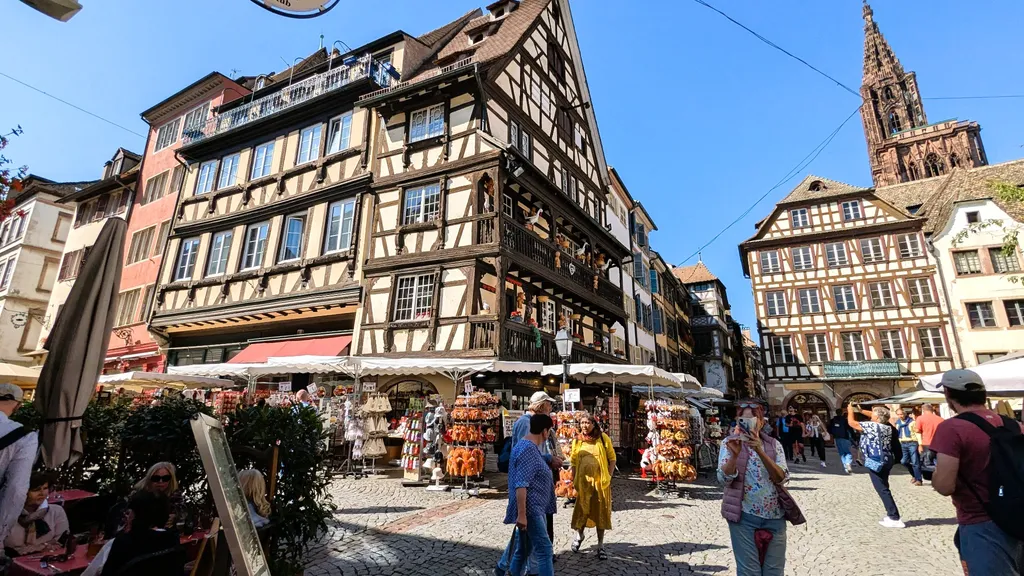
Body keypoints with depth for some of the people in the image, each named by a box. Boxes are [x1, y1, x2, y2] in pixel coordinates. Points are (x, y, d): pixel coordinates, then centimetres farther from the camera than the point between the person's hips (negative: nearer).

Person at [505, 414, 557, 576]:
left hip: (534, 508, 10)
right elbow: (521, 485, -24)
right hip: (530, 509, -10)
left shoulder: (531, 447, 13)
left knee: (524, 549, 17)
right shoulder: (527, 449, -20)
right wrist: (521, 514, -25)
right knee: (544, 550, -7)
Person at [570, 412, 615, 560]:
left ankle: (601, 545, 22)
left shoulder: (603, 437, -5)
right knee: (582, 510, 10)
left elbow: (612, 458, 1)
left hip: (600, 481, -1)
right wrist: (574, 480, 1)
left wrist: (609, 477, -4)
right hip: (583, 481, 2)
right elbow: (574, 462, 6)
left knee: (601, 512, 6)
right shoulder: (577, 441, 2)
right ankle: (579, 535, 38)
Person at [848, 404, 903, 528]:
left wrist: (850, 410, 4)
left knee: (883, 490, -5)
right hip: (886, 460, 9)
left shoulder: (871, 426, -16)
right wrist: (860, 410, 25)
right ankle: (891, 515, 21)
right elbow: (877, 416, 26)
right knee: (884, 488, 17)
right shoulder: (887, 426, 7)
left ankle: (895, 519, -4)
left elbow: (851, 422, -12)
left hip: (876, 462, -9)